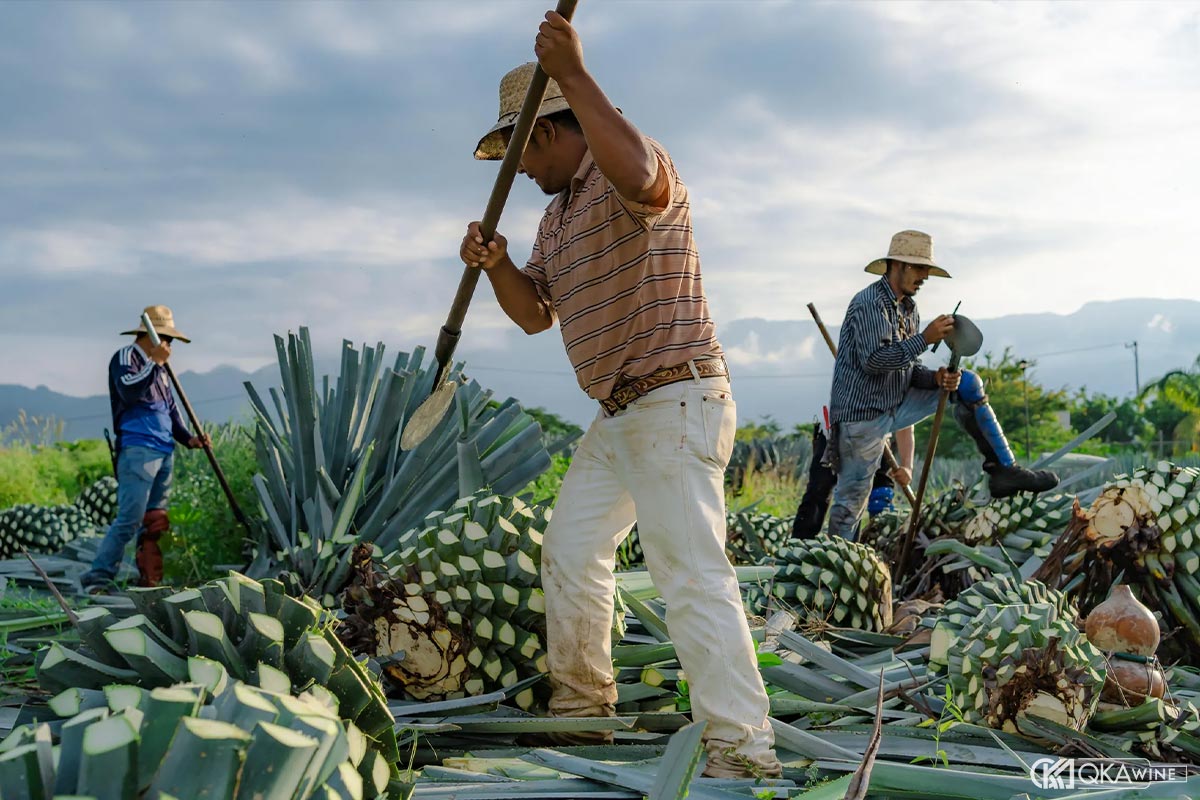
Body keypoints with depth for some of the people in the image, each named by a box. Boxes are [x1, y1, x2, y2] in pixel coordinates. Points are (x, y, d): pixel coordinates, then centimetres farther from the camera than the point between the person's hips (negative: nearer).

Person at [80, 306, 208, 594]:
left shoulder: (158, 369, 23)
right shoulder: (126, 357, -1)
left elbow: (171, 408, 25)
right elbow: (129, 392, -20)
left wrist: (187, 438, 11)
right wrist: (154, 363, -19)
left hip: (164, 452, 9)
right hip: (138, 450, -9)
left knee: (155, 522, 8)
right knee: (130, 518, -14)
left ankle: (149, 580, 11)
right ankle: (98, 576, -10)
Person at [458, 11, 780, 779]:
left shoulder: (631, 180, -14)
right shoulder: (559, 213, 17)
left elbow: (637, 172, -41)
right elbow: (536, 313, 20)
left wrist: (573, 73, -40)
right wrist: (497, 265, 0)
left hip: (676, 406, -11)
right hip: (617, 417, 11)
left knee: (693, 573, -17)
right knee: (571, 552, 19)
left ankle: (743, 751, -17)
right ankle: (581, 703, 37)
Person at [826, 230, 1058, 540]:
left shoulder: (908, 308, 13)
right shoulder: (869, 303, -14)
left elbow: (908, 369, 12)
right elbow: (874, 360, -26)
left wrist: (936, 378, -9)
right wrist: (925, 338, -25)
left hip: (896, 407, 8)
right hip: (862, 415, -8)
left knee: (967, 384, 3)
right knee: (851, 502, -7)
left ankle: (1003, 469, 0)